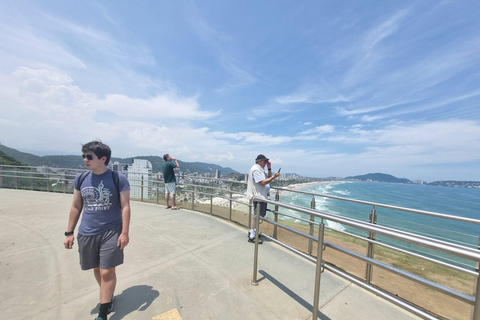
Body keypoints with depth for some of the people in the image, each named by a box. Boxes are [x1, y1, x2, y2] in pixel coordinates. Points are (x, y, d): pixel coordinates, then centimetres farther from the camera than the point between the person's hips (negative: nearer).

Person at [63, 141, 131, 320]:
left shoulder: (118, 179, -14)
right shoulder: (81, 179, 1)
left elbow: (125, 207, -13)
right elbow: (76, 207, 9)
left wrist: (124, 233, -15)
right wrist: (69, 233, 9)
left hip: (111, 233, -5)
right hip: (87, 233, 5)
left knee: (107, 272, 3)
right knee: (97, 269, 21)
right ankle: (108, 296, 47)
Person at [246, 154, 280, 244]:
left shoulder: (261, 169, 16)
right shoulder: (256, 169, -17)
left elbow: (268, 178, 15)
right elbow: (263, 182, -23)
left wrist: (269, 168, 6)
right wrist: (274, 177, -20)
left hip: (262, 196, 11)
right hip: (258, 196, -11)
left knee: (258, 215, 18)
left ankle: (251, 232, 30)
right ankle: (252, 236, 5)